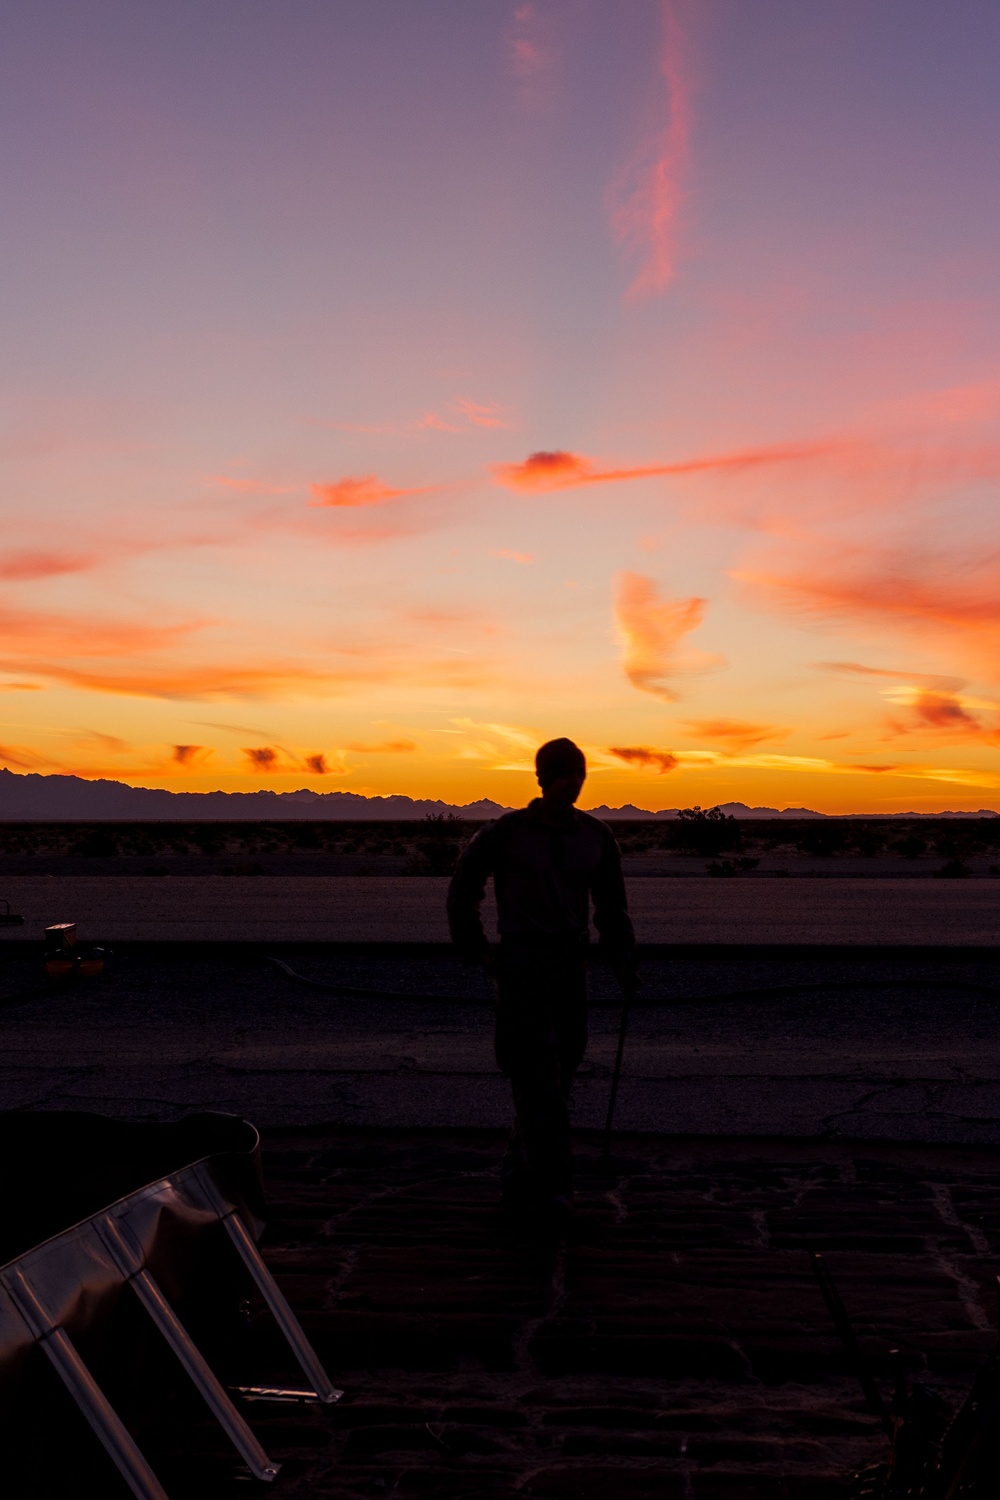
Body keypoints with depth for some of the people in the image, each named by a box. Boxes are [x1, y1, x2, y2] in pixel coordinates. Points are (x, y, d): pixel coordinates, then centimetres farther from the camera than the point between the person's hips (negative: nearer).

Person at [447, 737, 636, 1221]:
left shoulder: (596, 836, 7)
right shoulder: (504, 833, -3)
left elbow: (611, 905, 14)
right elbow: (463, 890, 8)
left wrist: (625, 962, 3)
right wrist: (476, 951, 2)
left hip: (571, 964, 5)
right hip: (521, 961, -4)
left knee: (555, 1074, 8)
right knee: (538, 1073, -14)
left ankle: (518, 1181, 21)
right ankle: (553, 1184, -14)